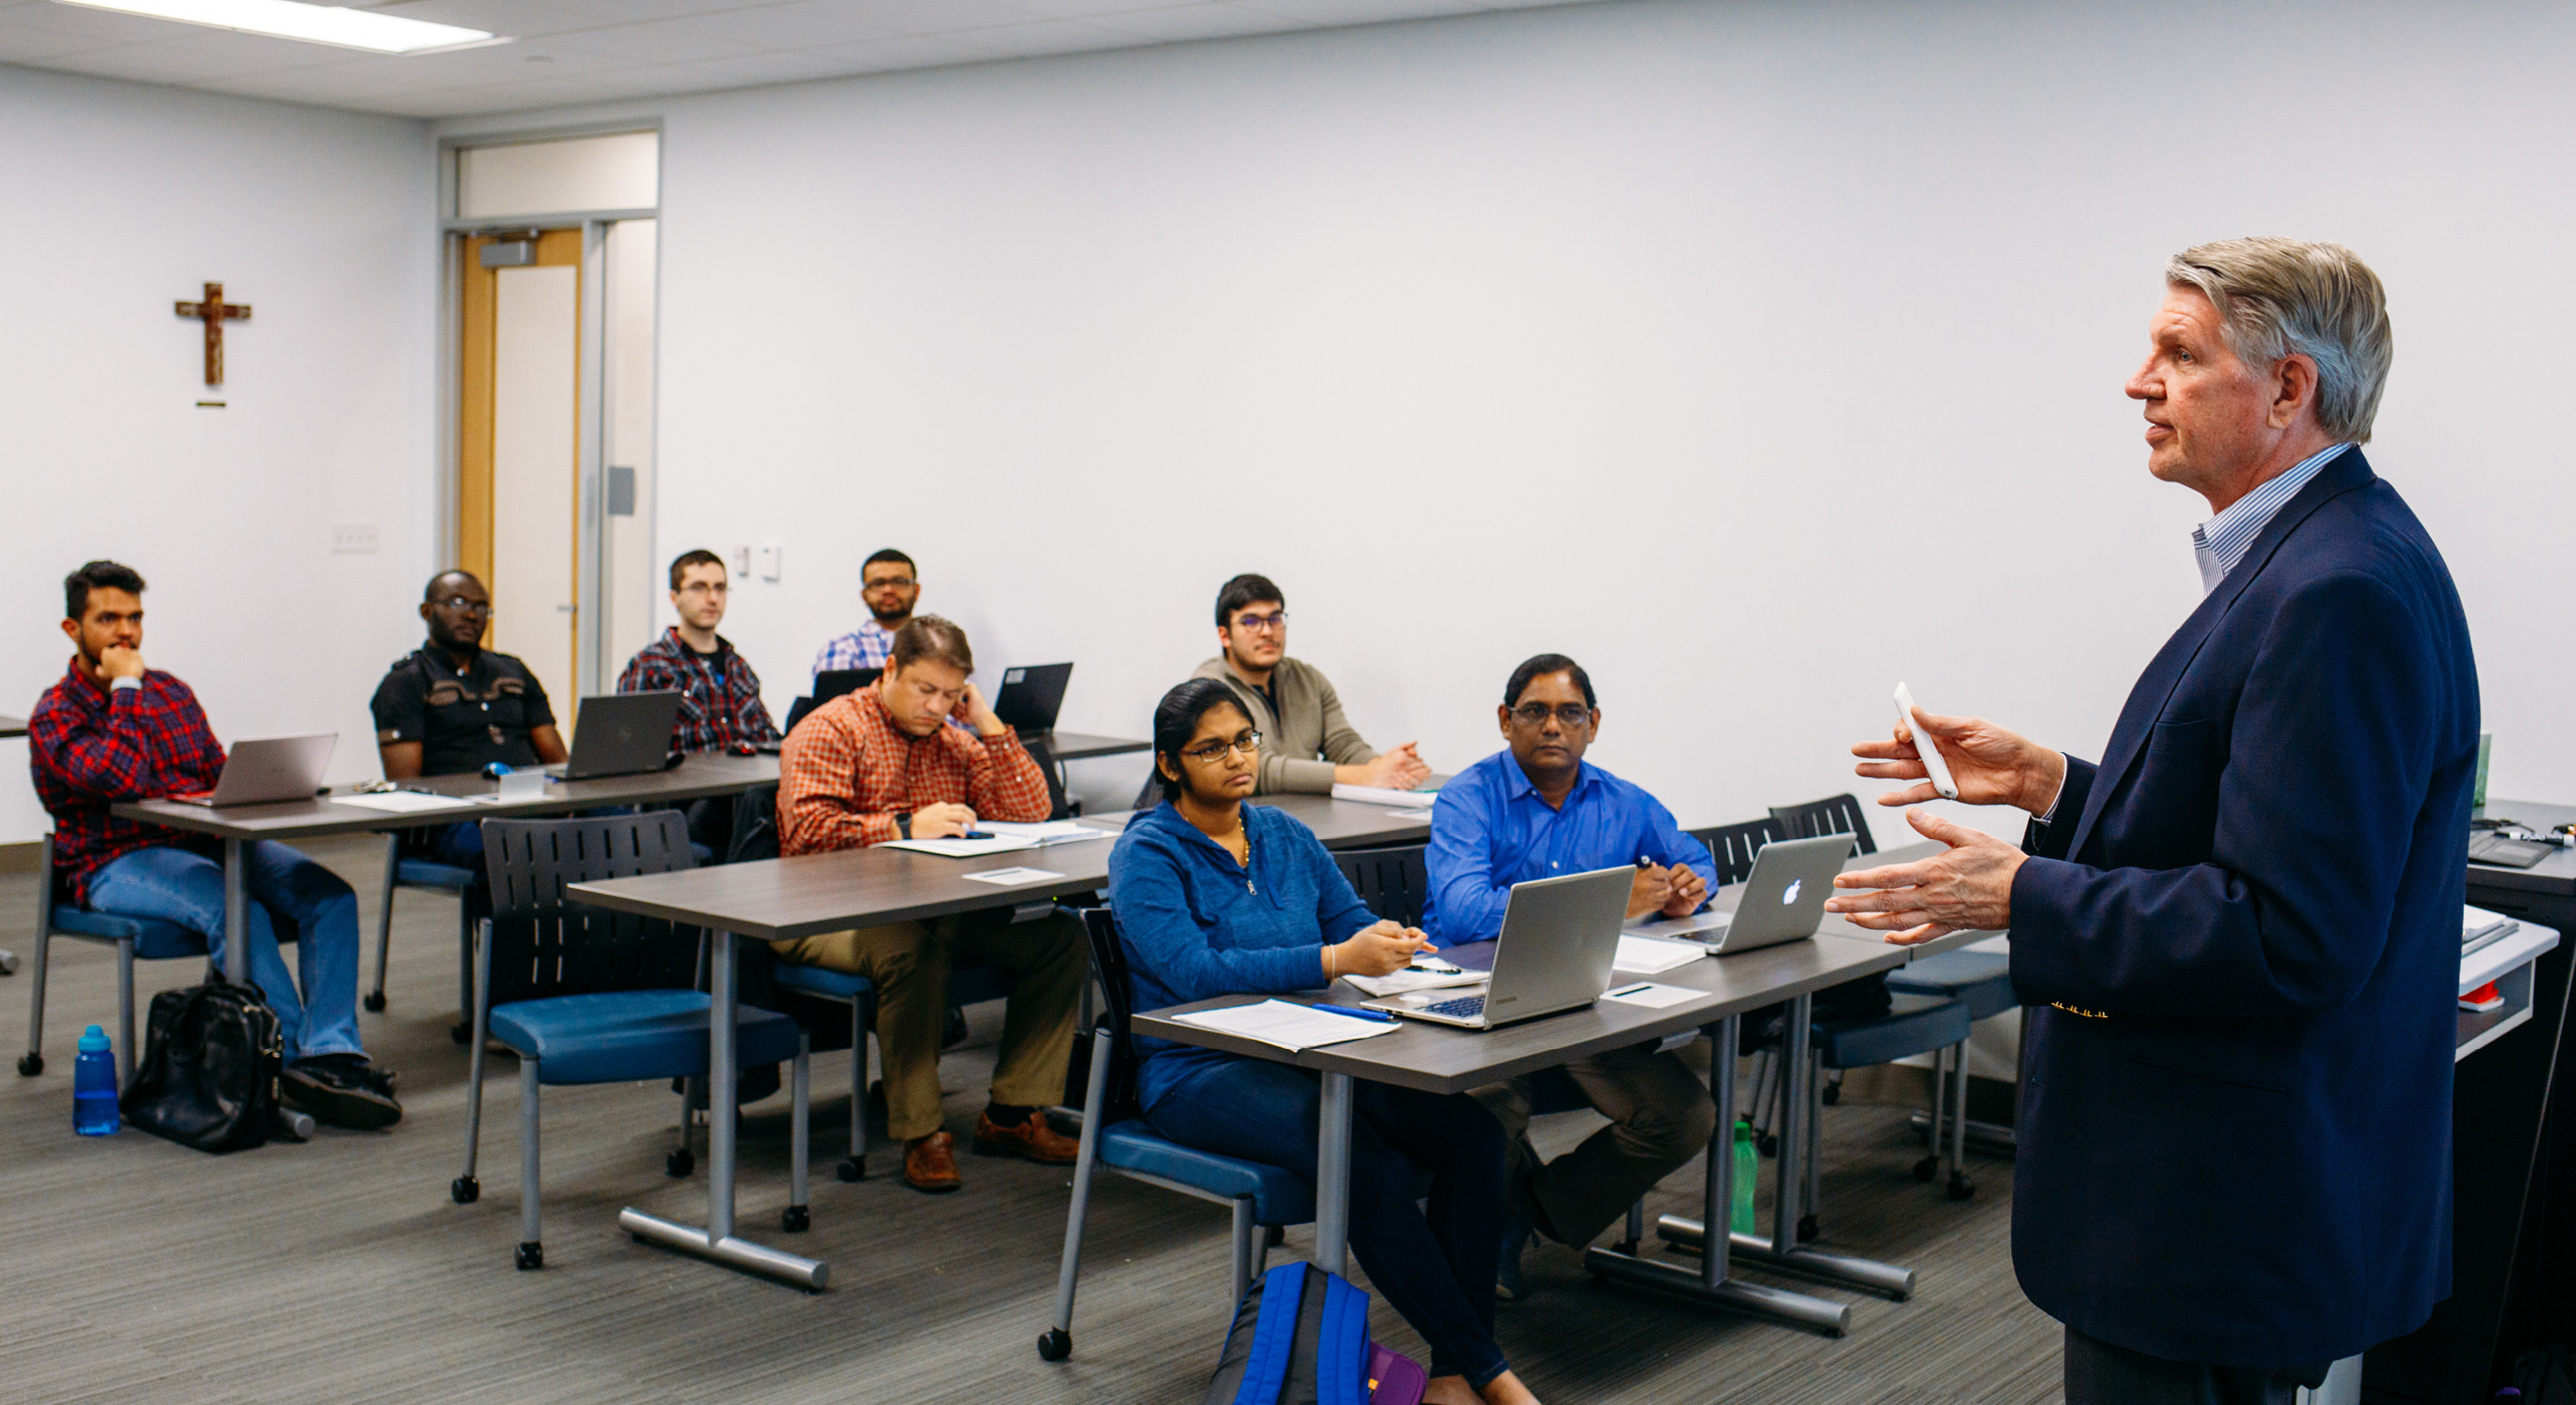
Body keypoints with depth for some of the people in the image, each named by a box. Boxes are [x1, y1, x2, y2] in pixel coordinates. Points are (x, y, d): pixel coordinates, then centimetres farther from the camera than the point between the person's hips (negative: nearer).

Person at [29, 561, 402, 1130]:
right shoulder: (55, 714, -2)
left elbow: (222, 774, 21)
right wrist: (125, 687, -12)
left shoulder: (171, 692, 18)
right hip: (120, 863, -6)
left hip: (207, 843, 6)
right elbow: (121, 780, -21)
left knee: (330, 893, -19)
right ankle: (297, 1059, -31)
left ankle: (331, 1054, -31)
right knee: (236, 910, -36)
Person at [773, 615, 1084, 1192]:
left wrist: (990, 726, 1)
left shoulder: (955, 742, 16)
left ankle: (1013, 1113, -8)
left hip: (941, 911, 6)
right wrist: (906, 828, -22)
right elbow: (808, 829, -17)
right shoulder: (832, 729, -3)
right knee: (911, 949, -40)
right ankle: (921, 1134, -29)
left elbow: (1030, 813, 8)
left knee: (1061, 938, -12)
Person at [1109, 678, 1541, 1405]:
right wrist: (1336, 960, -29)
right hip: (1199, 1073, -6)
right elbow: (1193, 973, -21)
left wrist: (1387, 940, -15)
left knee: (1470, 1124, -21)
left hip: (1311, 1051, 6)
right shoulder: (1146, 853, -7)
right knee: (1368, 1159, -33)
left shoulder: (1286, 835, 14)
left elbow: (1350, 918, 11)